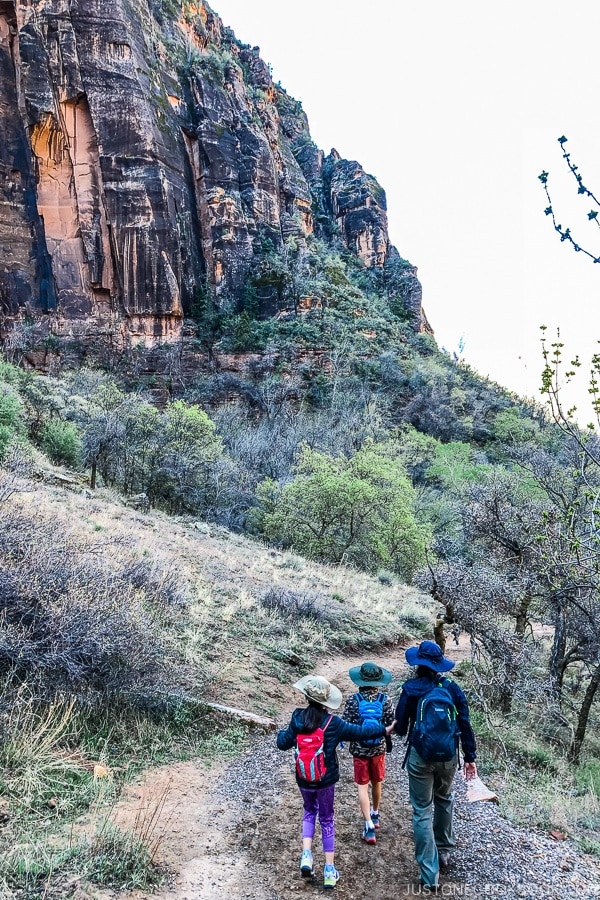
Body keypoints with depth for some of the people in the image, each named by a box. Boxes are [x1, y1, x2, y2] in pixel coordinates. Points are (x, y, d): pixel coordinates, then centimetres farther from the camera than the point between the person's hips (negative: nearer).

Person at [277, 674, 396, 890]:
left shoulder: (297, 717, -12)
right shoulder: (333, 722, -17)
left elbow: (284, 743, -3)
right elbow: (358, 731, -7)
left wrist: (281, 734, 21)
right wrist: (384, 729, 6)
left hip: (304, 779, 2)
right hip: (326, 780, -2)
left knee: (310, 812, 26)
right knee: (326, 818, 14)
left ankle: (306, 856, 10)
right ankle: (329, 869, 16)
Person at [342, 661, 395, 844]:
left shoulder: (353, 700, -15)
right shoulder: (385, 700, -12)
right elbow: (392, 725, -7)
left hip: (359, 749, -2)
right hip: (378, 748, 2)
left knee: (362, 786, 6)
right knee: (377, 783, 22)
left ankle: (369, 826, -1)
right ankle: (375, 814, 42)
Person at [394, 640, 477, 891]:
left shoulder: (410, 689, -11)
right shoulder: (452, 688, -3)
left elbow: (400, 727, -5)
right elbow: (465, 725, -1)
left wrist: (401, 728, 18)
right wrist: (470, 757, 8)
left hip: (420, 757, -3)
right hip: (448, 756, 4)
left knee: (422, 812, 5)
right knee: (443, 800, 28)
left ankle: (430, 874, 6)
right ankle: (444, 851, 42)